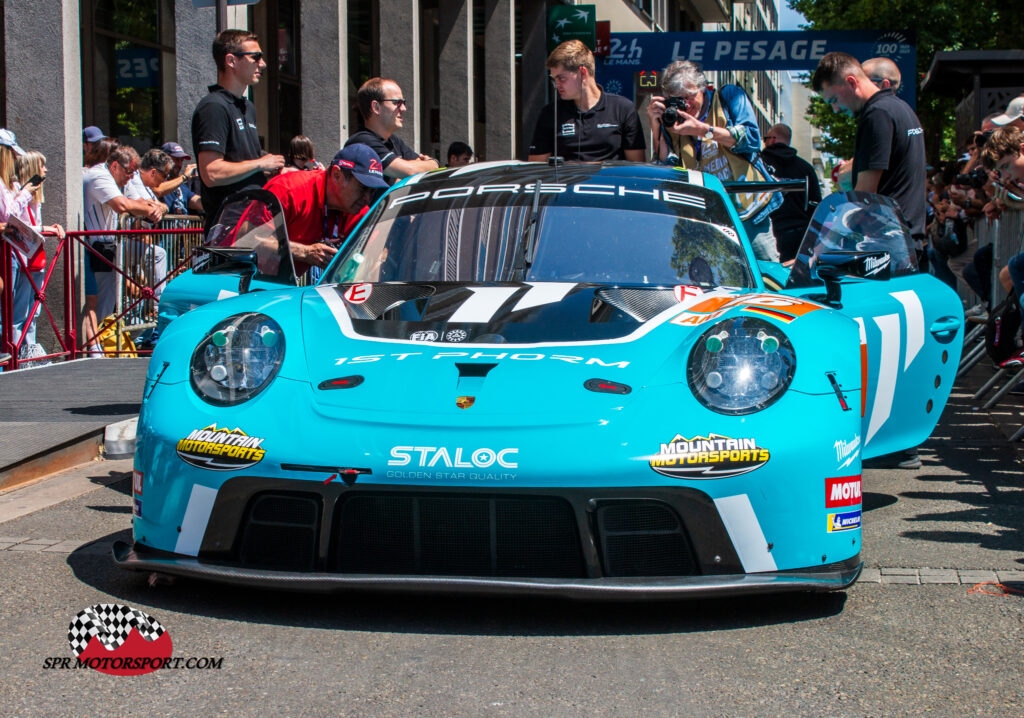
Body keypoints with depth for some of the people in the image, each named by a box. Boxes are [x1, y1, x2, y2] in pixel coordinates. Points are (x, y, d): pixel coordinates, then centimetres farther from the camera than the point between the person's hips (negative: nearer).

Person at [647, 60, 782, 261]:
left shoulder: (728, 96, 2)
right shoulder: (672, 120, 6)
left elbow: (751, 138, -11)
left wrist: (702, 129, -18)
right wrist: (656, 127, -10)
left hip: (749, 208, -1)